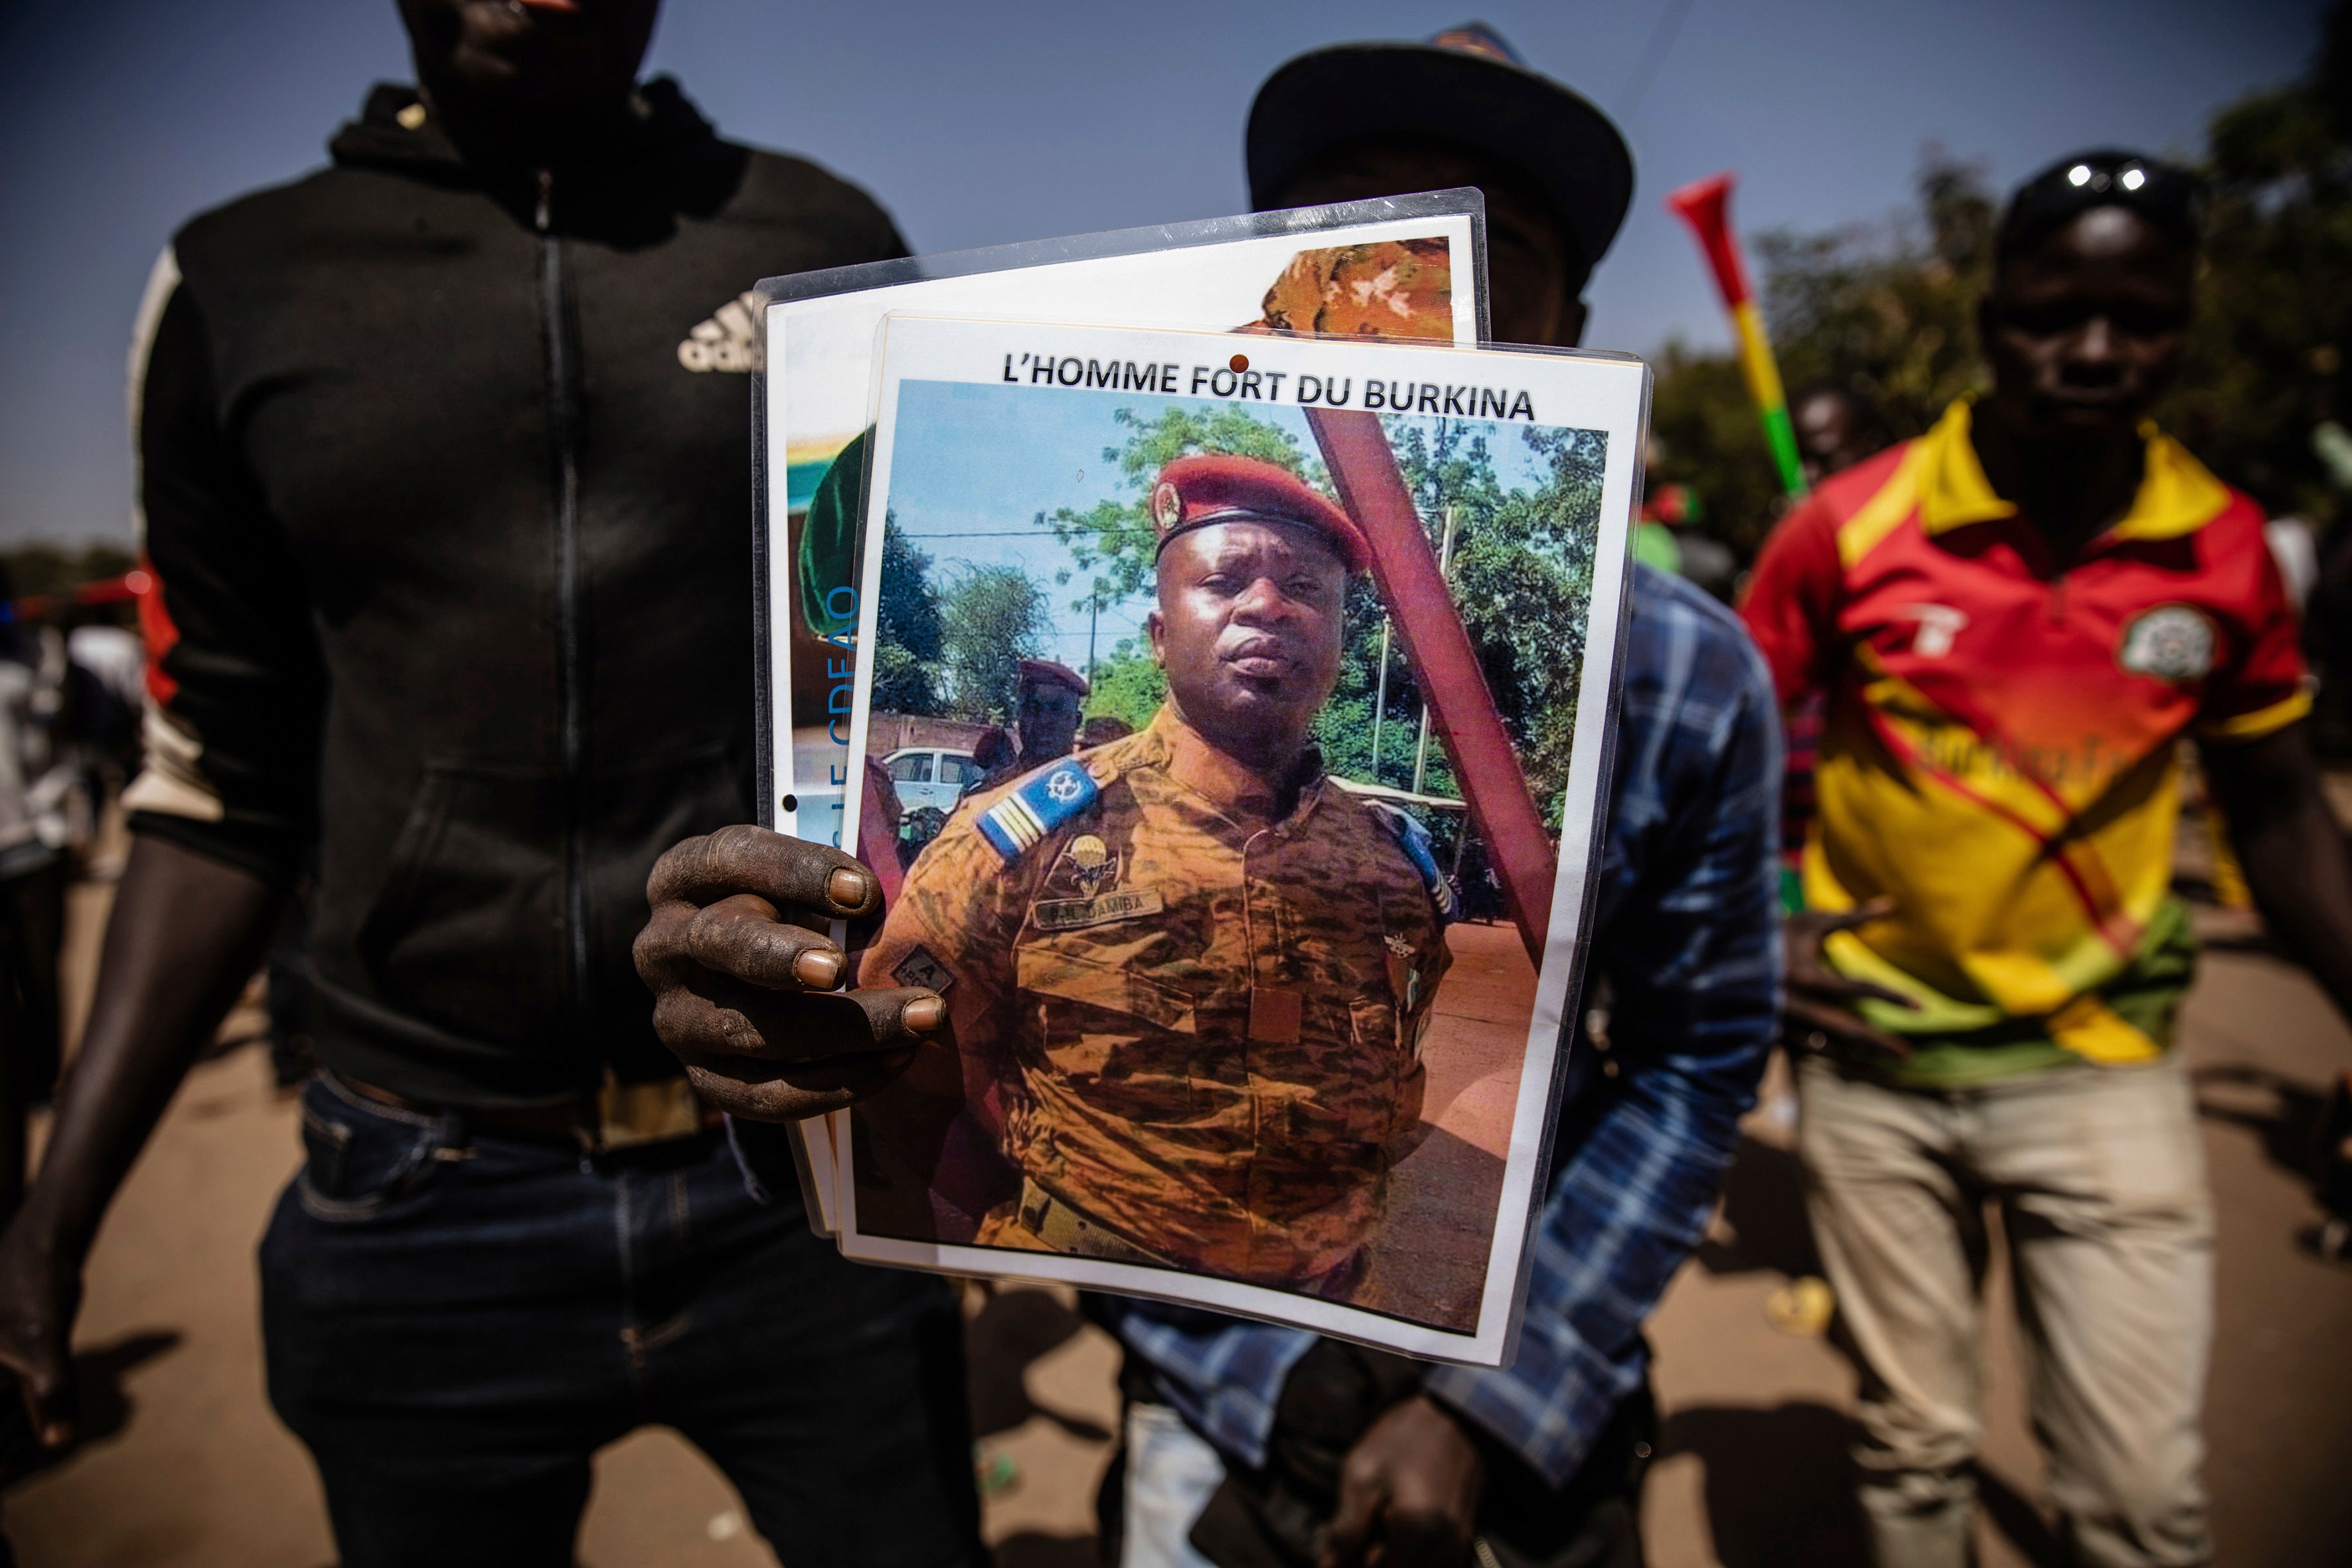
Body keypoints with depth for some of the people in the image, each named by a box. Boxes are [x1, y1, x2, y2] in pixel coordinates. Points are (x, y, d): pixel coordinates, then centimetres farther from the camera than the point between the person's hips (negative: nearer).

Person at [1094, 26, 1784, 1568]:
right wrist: (1272, 1380, -17)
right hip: (1222, 1394, 0)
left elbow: (1697, 1064, -5)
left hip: (1544, 1396, 1)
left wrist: (1494, 1405, -10)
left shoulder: (1694, 681, -14)